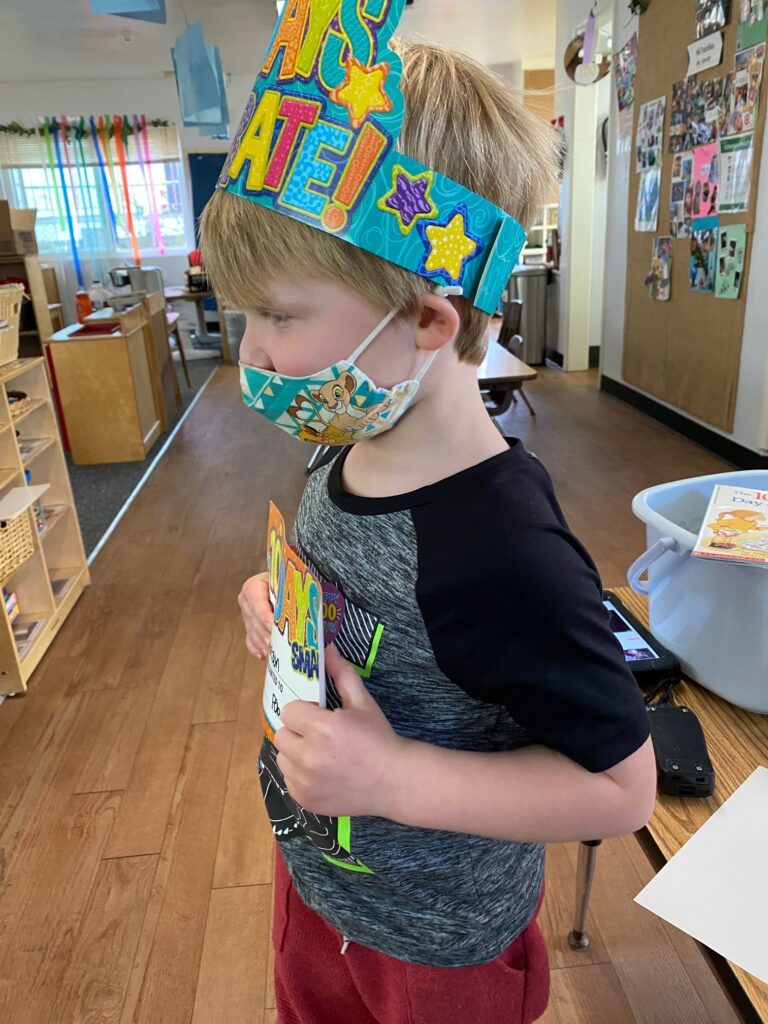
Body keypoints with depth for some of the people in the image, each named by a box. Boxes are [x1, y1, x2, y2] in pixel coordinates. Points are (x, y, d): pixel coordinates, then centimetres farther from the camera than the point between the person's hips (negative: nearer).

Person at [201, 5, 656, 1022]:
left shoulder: (502, 551, -38)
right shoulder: (349, 453, -12)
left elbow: (620, 786, -26)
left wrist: (394, 777, -33)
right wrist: (281, 614, -11)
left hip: (435, 943, -7)